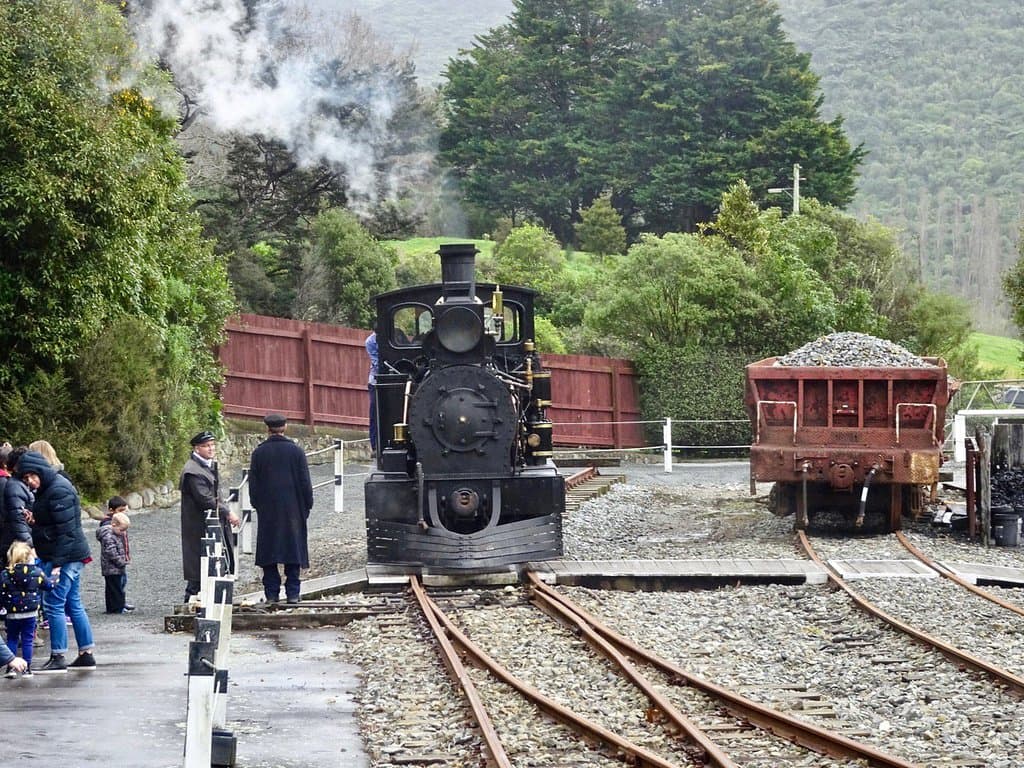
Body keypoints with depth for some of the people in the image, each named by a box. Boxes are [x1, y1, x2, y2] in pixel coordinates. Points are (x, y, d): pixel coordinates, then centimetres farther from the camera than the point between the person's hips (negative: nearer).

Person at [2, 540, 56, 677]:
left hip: (12, 614, 0)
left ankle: (10, 667, 7)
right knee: (27, 640, 8)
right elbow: (49, 586, 5)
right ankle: (26, 669, 8)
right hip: (30, 613, 0)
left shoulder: (5, 574, -9)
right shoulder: (36, 572, -6)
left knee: (12, 639, 13)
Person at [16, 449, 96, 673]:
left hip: (64, 557, -10)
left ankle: (58, 658, -5)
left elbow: (65, 530, -21)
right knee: (73, 605, 12)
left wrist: (57, 564, -23)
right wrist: (34, 520, 2)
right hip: (71, 557, 10)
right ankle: (86, 655, 16)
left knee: (53, 604, -8)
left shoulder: (58, 491, -17)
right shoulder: (46, 489, 14)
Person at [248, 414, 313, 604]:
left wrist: (257, 505, 13)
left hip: (267, 511, 0)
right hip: (292, 510, 0)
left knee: (268, 552, 5)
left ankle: (271, 593, 2)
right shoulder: (296, 451, -2)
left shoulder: (259, 453, -1)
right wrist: (307, 506, 9)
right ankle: (292, 593, 2)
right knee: (293, 549, 4)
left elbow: (253, 484, 2)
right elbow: (305, 482, -1)